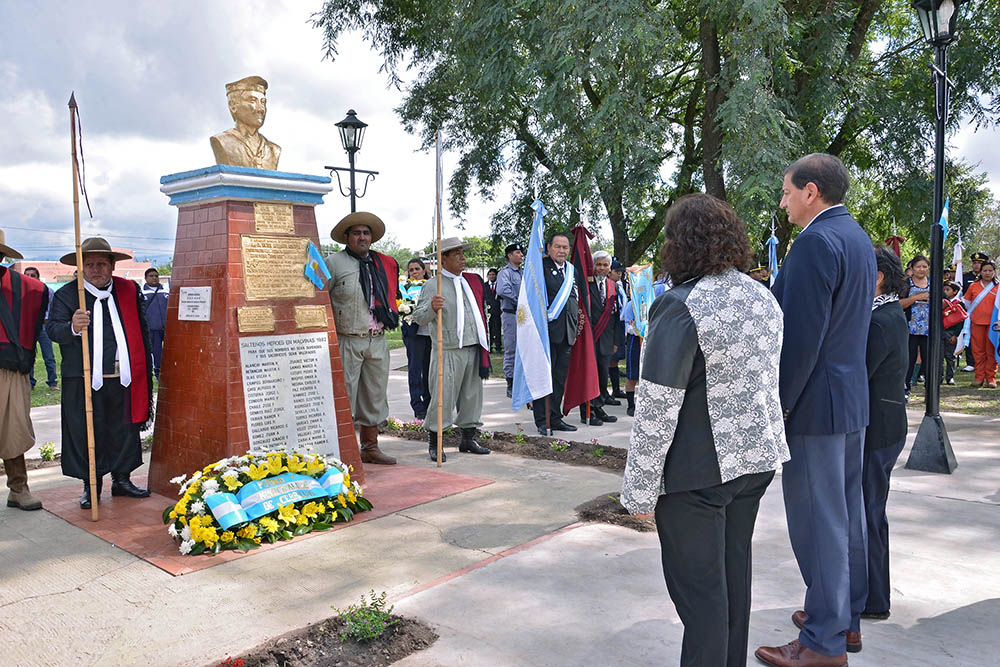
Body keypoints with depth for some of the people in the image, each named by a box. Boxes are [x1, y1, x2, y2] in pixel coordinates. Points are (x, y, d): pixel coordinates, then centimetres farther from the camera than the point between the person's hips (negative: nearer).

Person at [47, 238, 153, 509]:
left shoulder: (129, 291, 9)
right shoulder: (66, 294, 0)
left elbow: (141, 331, 14)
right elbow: (53, 329, -10)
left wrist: (145, 370, 12)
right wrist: (72, 327, -33)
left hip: (124, 378, 3)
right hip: (84, 381, -2)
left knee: (124, 431, 11)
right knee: (86, 435, 5)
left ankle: (121, 480, 25)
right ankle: (91, 487, 19)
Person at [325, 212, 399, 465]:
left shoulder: (384, 264, 13)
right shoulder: (333, 263, -3)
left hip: (377, 341, 6)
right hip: (347, 341, -6)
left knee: (374, 395, 11)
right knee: (344, 396, -3)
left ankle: (370, 447, 23)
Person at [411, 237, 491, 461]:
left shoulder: (472, 281, 16)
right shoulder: (433, 286, -5)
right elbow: (419, 318, -13)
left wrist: (485, 343, 21)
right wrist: (431, 307, -34)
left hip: (474, 349, 6)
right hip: (448, 351, -6)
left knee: (472, 395, 11)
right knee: (443, 396, -5)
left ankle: (468, 438, 24)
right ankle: (434, 443, 7)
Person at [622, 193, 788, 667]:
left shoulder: (680, 307, -19)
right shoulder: (764, 297, 6)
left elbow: (657, 407, -20)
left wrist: (640, 489, -13)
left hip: (699, 470, -8)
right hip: (757, 459, 8)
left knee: (698, 588, 4)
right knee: (734, 573, 21)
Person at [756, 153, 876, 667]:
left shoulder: (816, 242, -19)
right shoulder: (858, 238, 13)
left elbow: (802, 335, -23)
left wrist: (778, 404, -17)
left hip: (817, 403, -10)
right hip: (854, 396, 10)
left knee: (817, 522, -1)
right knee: (847, 513, 18)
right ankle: (848, 617, 33)